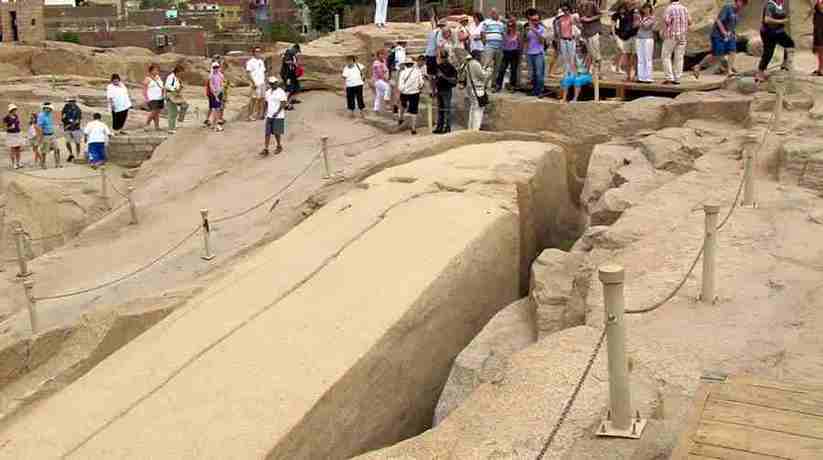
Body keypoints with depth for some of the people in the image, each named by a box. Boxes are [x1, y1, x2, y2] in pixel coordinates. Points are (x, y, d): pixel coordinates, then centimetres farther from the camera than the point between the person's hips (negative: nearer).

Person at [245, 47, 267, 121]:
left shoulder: (261, 61, 15)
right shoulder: (250, 62, -7)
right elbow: (248, 73, -12)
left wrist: (265, 81, 12)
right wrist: (253, 82, -19)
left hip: (262, 83, 7)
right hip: (255, 83, -7)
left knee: (261, 98, 8)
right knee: (254, 99, -7)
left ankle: (260, 114, 16)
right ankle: (251, 116, -3)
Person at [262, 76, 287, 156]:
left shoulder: (281, 92, -9)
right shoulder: (268, 92, 12)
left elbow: (283, 103, -13)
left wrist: (277, 112, -20)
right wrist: (266, 111, 9)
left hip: (278, 116, -6)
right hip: (269, 116, 6)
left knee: (276, 132, -2)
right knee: (267, 132, 0)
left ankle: (279, 147, 20)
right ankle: (265, 149, 0)